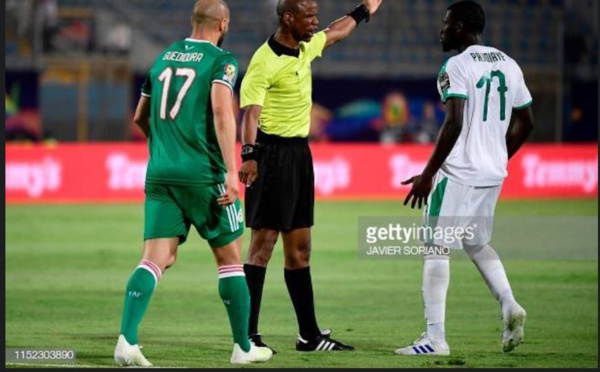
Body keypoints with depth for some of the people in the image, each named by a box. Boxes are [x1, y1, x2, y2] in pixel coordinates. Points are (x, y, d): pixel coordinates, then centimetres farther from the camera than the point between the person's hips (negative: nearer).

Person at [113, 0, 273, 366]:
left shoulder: (163, 58, 16)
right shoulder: (221, 60, -3)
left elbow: (140, 118, 24)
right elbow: (221, 110, -18)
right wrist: (232, 171, -21)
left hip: (159, 172, 5)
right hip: (203, 173, -5)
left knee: (157, 258, -1)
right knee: (230, 258, 9)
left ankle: (127, 340, -20)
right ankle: (243, 347, 16)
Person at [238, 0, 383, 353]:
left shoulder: (306, 47, 11)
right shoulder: (265, 61, -16)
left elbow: (335, 33, 33)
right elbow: (251, 111, -22)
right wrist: (249, 155, -34)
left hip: (299, 153, 9)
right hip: (273, 154, -9)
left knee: (299, 247, 12)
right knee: (264, 242, -10)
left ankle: (310, 335, 16)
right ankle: (247, 334, -10)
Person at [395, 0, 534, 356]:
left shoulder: (457, 66, -12)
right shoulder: (508, 65, 11)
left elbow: (454, 124, -21)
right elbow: (525, 123, 16)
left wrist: (428, 174, -16)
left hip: (459, 173, -8)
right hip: (494, 175, 8)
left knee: (437, 248, -1)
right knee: (477, 243, 23)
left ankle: (435, 338, -5)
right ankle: (509, 305, 2)